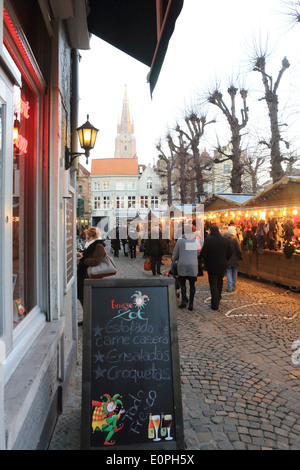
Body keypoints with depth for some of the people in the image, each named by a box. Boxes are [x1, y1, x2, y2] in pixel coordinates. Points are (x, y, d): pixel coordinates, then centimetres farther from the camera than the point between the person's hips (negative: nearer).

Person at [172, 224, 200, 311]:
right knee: (192, 284, 6)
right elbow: (198, 254, 15)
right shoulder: (196, 240, 5)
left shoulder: (180, 240, -5)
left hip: (182, 265, -2)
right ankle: (191, 304, 7)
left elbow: (175, 254, 4)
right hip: (193, 265, 2)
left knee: (183, 283, 11)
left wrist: (174, 259, 25)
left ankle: (184, 300, 0)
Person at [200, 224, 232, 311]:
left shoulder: (207, 240, -13)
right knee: (219, 282, 22)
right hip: (222, 266, 4)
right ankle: (218, 299, 37)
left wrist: (206, 262, 3)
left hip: (212, 266, -4)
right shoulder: (225, 240, -1)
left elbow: (203, 253, -13)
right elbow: (230, 253, 5)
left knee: (213, 284, 2)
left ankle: (215, 304, 1)